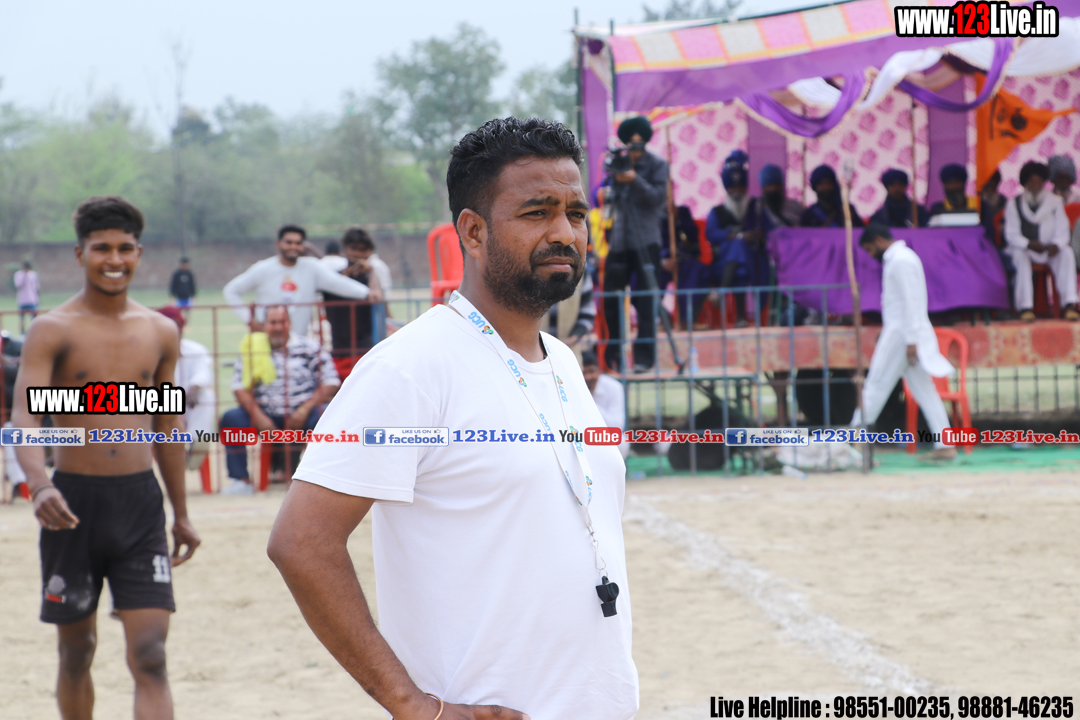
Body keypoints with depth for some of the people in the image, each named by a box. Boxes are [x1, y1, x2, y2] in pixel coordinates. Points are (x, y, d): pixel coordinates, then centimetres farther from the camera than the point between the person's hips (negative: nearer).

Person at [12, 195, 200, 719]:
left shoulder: (161, 333, 7)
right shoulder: (52, 331, -5)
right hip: (74, 500, -2)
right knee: (77, 649, 11)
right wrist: (39, 486, -36)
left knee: (149, 656, -7)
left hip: (140, 501, 2)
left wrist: (181, 513, 20)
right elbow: (24, 415, -17)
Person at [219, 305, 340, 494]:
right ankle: (242, 480, -17)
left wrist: (305, 409, -14)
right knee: (231, 418, -21)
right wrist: (258, 416, -13)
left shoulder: (310, 348, 5)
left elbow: (330, 383, -1)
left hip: (301, 415, -2)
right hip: (266, 416, 2)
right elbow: (240, 388, 4)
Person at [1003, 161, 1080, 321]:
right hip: (1024, 248, -2)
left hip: (1049, 250, 2)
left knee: (1067, 253, -29)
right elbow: (1012, 235, -6)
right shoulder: (1014, 204, 0)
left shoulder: (1055, 202, 6)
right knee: (1020, 255, -36)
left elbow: (1062, 232, 0)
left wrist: (1056, 245, -24)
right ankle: (1025, 307, -41)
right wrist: (1029, 245, -27)